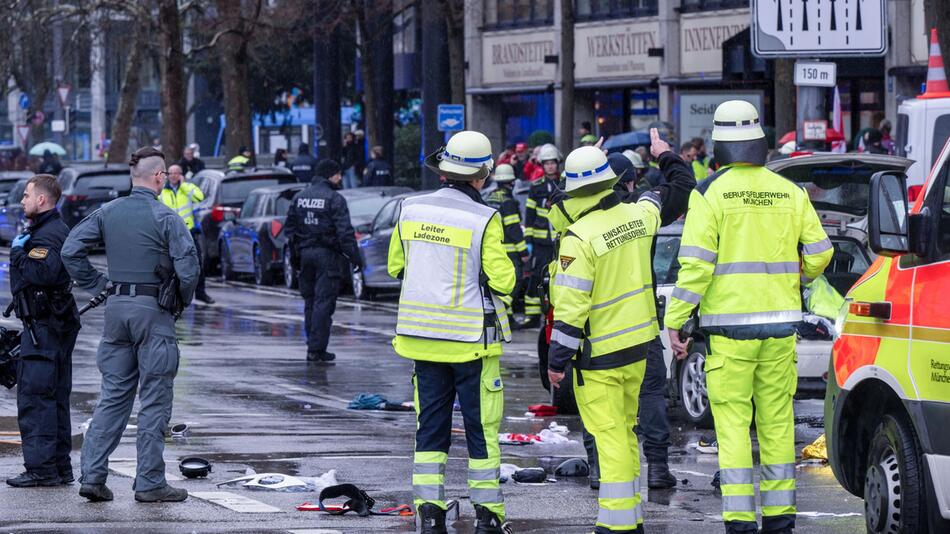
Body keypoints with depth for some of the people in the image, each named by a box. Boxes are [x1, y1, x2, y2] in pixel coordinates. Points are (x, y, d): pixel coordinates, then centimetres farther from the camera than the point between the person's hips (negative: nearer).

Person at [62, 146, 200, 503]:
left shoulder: (107, 213, 5)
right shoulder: (166, 218, -11)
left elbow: (71, 251, 3)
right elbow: (187, 267, -16)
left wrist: (97, 285, 10)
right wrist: (184, 300, 2)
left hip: (116, 308, 5)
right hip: (153, 311, -5)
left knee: (113, 394, 11)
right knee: (154, 400, 1)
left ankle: (92, 475, 4)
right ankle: (150, 483, 2)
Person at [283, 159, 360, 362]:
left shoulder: (299, 197, 10)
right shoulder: (334, 199, -11)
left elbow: (290, 228, 13)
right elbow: (345, 232, -15)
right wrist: (355, 257, -11)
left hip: (305, 253, 6)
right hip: (326, 254, -6)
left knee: (310, 300, 15)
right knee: (324, 301, -5)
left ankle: (313, 346, 17)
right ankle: (316, 349, -8)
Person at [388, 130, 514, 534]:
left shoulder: (411, 211, 0)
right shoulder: (483, 220, -15)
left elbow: (396, 267, 11)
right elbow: (502, 280, -13)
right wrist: (502, 258, 7)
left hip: (422, 334, 4)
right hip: (471, 338, -4)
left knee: (430, 424, 11)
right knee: (481, 426, 5)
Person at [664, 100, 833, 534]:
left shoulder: (710, 193, -6)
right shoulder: (790, 192, 6)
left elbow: (696, 264, -12)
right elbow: (819, 253, 8)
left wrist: (674, 321, -7)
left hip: (729, 325, -4)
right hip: (780, 324, 4)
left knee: (733, 423, -2)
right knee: (777, 421, 10)